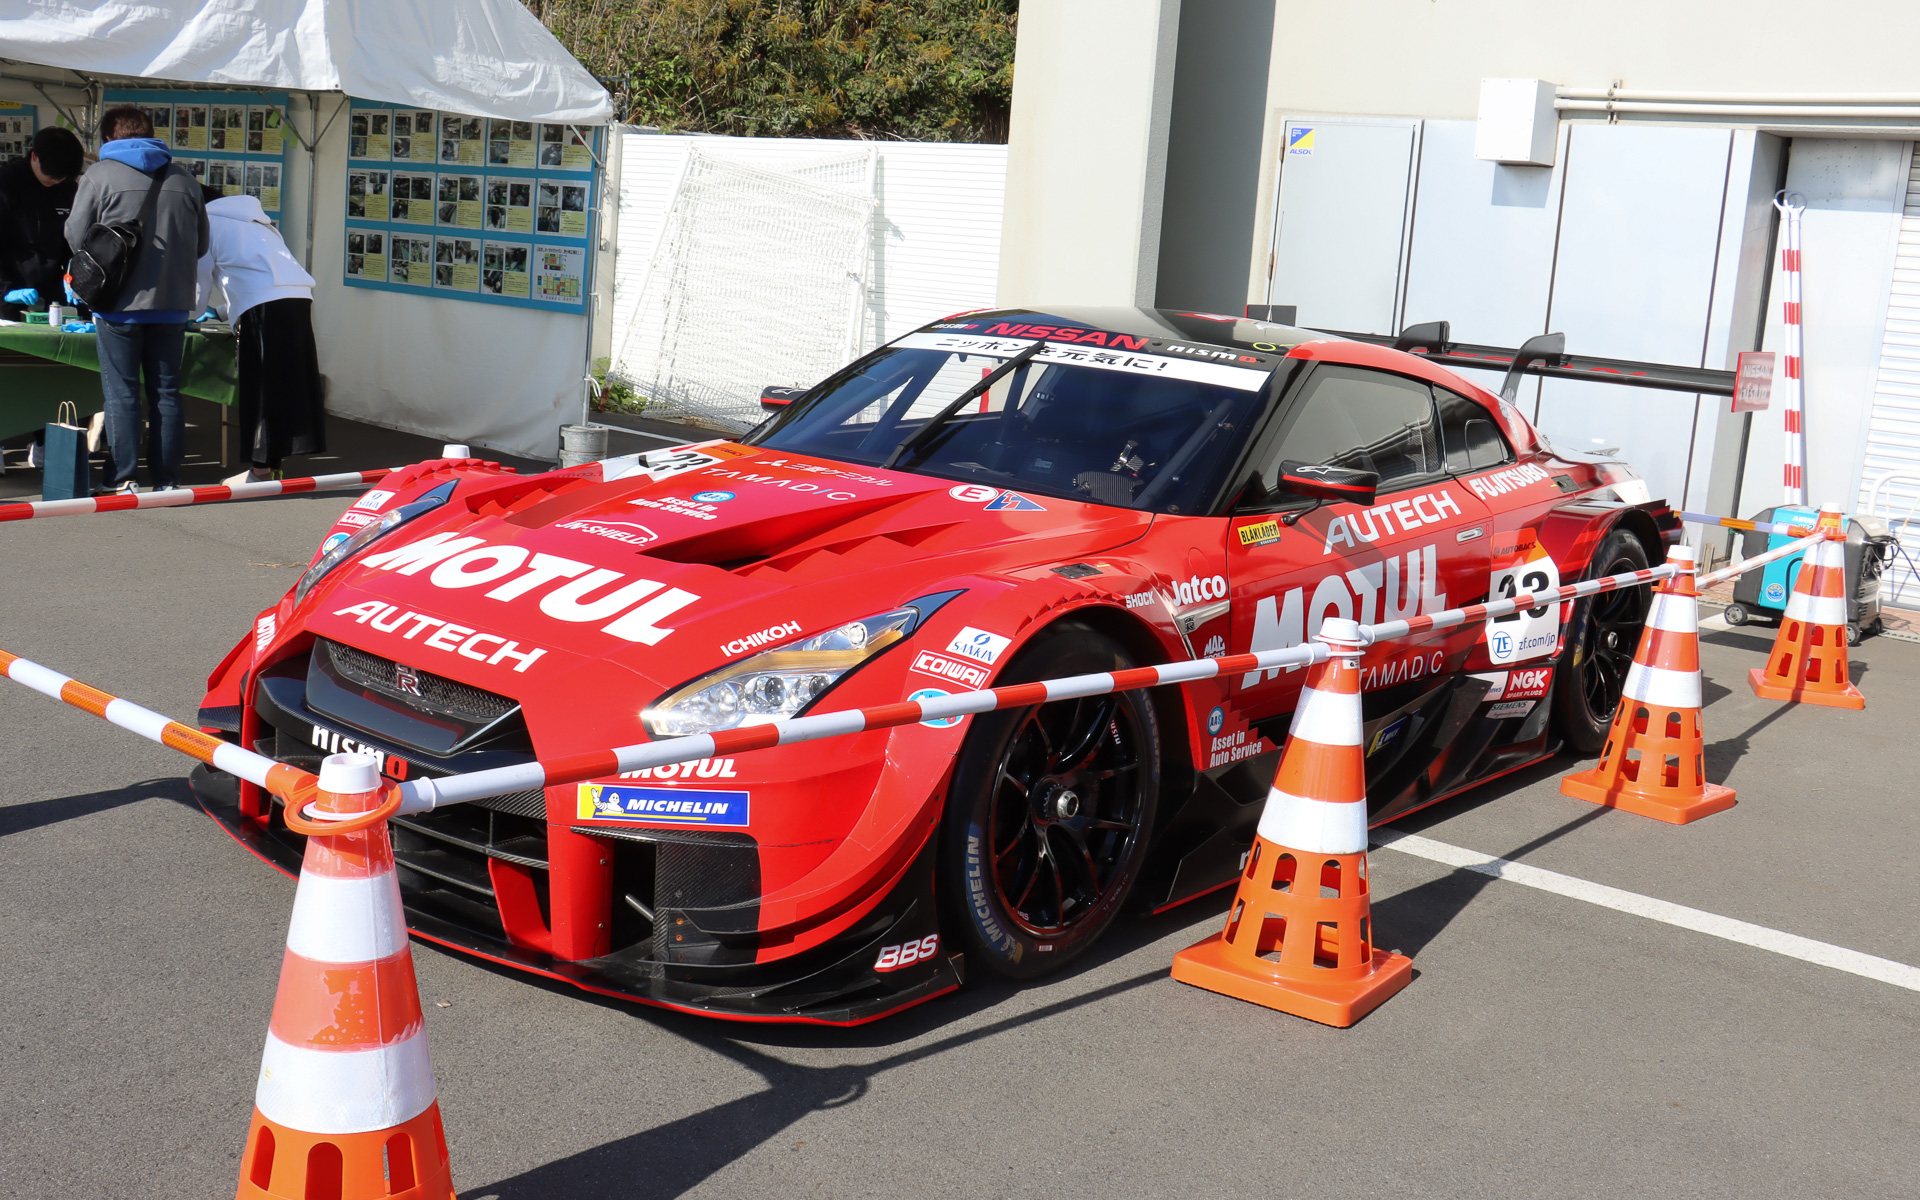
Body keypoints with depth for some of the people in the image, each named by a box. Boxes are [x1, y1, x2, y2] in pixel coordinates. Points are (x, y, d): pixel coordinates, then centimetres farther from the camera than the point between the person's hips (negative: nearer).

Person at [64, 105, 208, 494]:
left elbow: (76, 236, -3)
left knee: (120, 392, 3)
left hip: (120, 302, -3)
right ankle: (167, 479, 11)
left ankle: (125, 479, 1)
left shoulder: (99, 175, -3)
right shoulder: (183, 177, 7)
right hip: (172, 303, 3)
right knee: (166, 392, 9)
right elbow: (200, 244, 12)